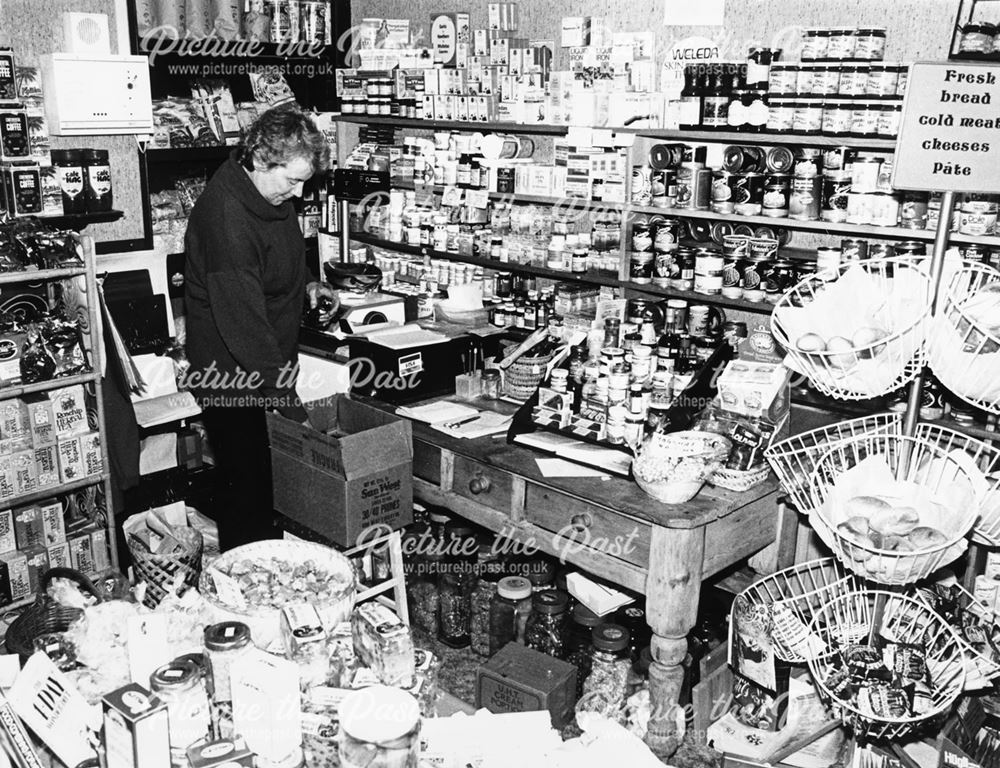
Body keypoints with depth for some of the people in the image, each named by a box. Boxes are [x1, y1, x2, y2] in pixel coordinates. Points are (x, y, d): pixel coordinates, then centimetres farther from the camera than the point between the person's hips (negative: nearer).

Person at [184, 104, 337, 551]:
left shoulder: (274, 196, 3)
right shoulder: (225, 216, -26)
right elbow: (243, 321, -28)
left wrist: (305, 289, 7)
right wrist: (289, 399, -27)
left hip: (269, 364, 8)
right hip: (230, 371, -8)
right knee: (247, 486, 1)